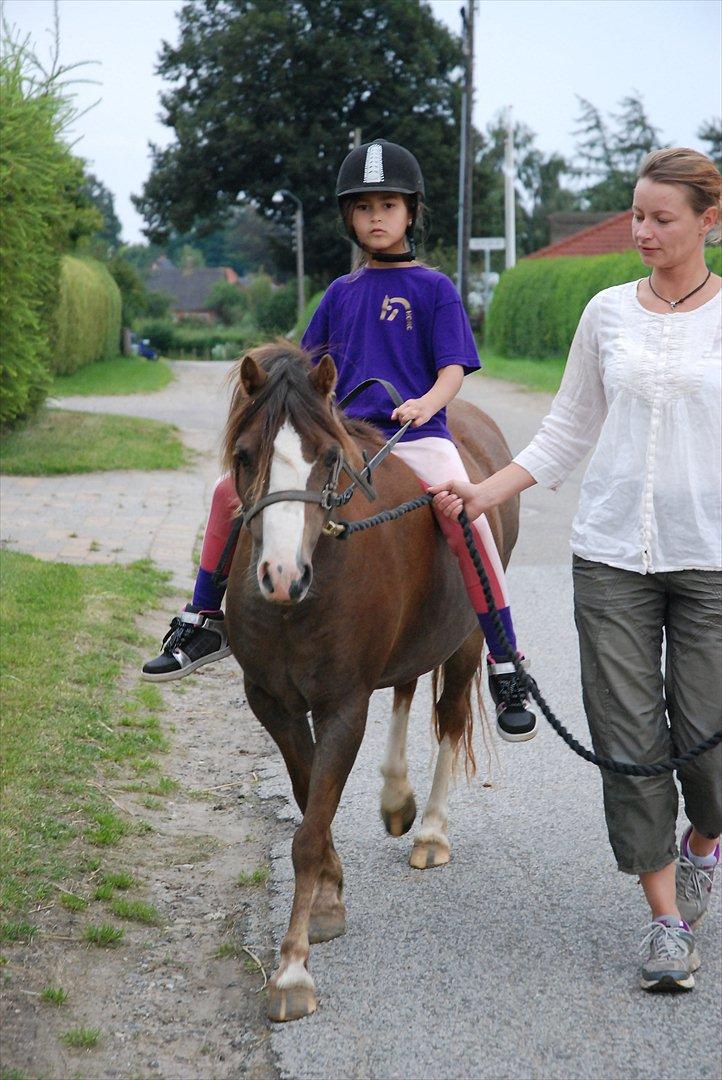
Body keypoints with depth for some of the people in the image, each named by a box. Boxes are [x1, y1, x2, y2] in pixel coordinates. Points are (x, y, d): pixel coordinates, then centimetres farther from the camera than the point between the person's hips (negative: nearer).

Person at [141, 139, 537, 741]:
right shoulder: (342, 292, 18)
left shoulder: (433, 288, 5)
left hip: (415, 433, -5)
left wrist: (427, 402, -23)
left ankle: (506, 671, -25)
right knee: (234, 488, -7)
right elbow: (310, 367, 25)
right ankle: (205, 623, 8)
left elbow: (453, 368, -3)